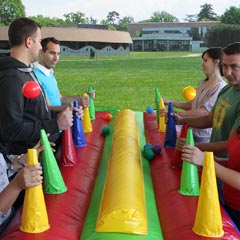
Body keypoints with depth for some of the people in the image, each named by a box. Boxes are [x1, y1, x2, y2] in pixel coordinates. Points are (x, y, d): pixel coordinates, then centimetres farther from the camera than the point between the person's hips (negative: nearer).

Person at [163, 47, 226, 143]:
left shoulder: (220, 87, -20)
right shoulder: (203, 82, 6)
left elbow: (203, 111, -25)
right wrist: (171, 103, 6)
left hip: (204, 137, -7)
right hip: (194, 132, 7)